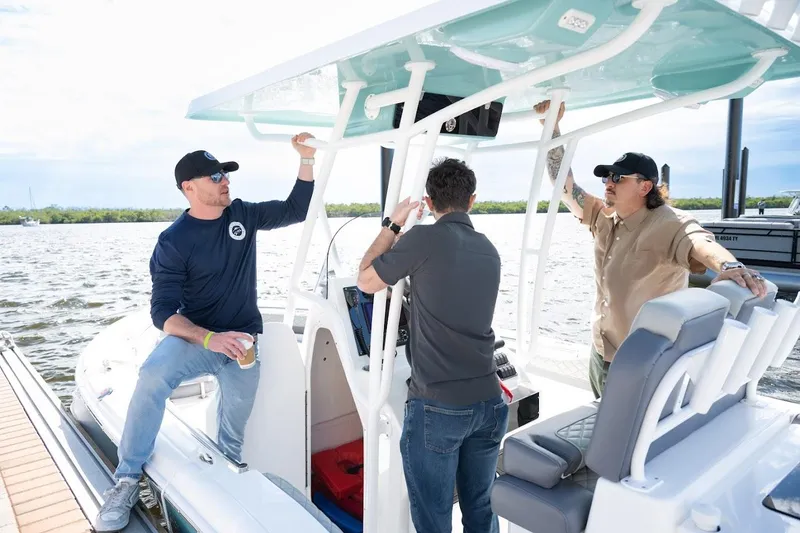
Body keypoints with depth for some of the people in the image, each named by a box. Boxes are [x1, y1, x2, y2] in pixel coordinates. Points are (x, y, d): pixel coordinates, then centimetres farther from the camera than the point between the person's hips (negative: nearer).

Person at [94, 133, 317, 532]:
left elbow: (296, 210, 6)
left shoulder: (243, 214, 1)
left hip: (243, 340, 3)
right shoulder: (174, 241, -13)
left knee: (234, 431, 2)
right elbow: (163, 311, -17)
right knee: (153, 375, -32)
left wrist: (307, 159, -6)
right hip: (197, 337, -3)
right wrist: (209, 338, -35)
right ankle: (127, 480, -17)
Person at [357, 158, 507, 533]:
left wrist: (392, 225, 11)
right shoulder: (489, 251, 9)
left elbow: (366, 281, 2)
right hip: (488, 401, 6)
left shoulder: (424, 239, -11)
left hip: (437, 405, -6)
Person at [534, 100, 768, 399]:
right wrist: (552, 127, -10)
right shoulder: (604, 218, 1)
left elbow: (701, 243, -38)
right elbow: (564, 185, -1)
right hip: (601, 354, 7)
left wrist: (731, 268, -60)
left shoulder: (670, 224, -18)